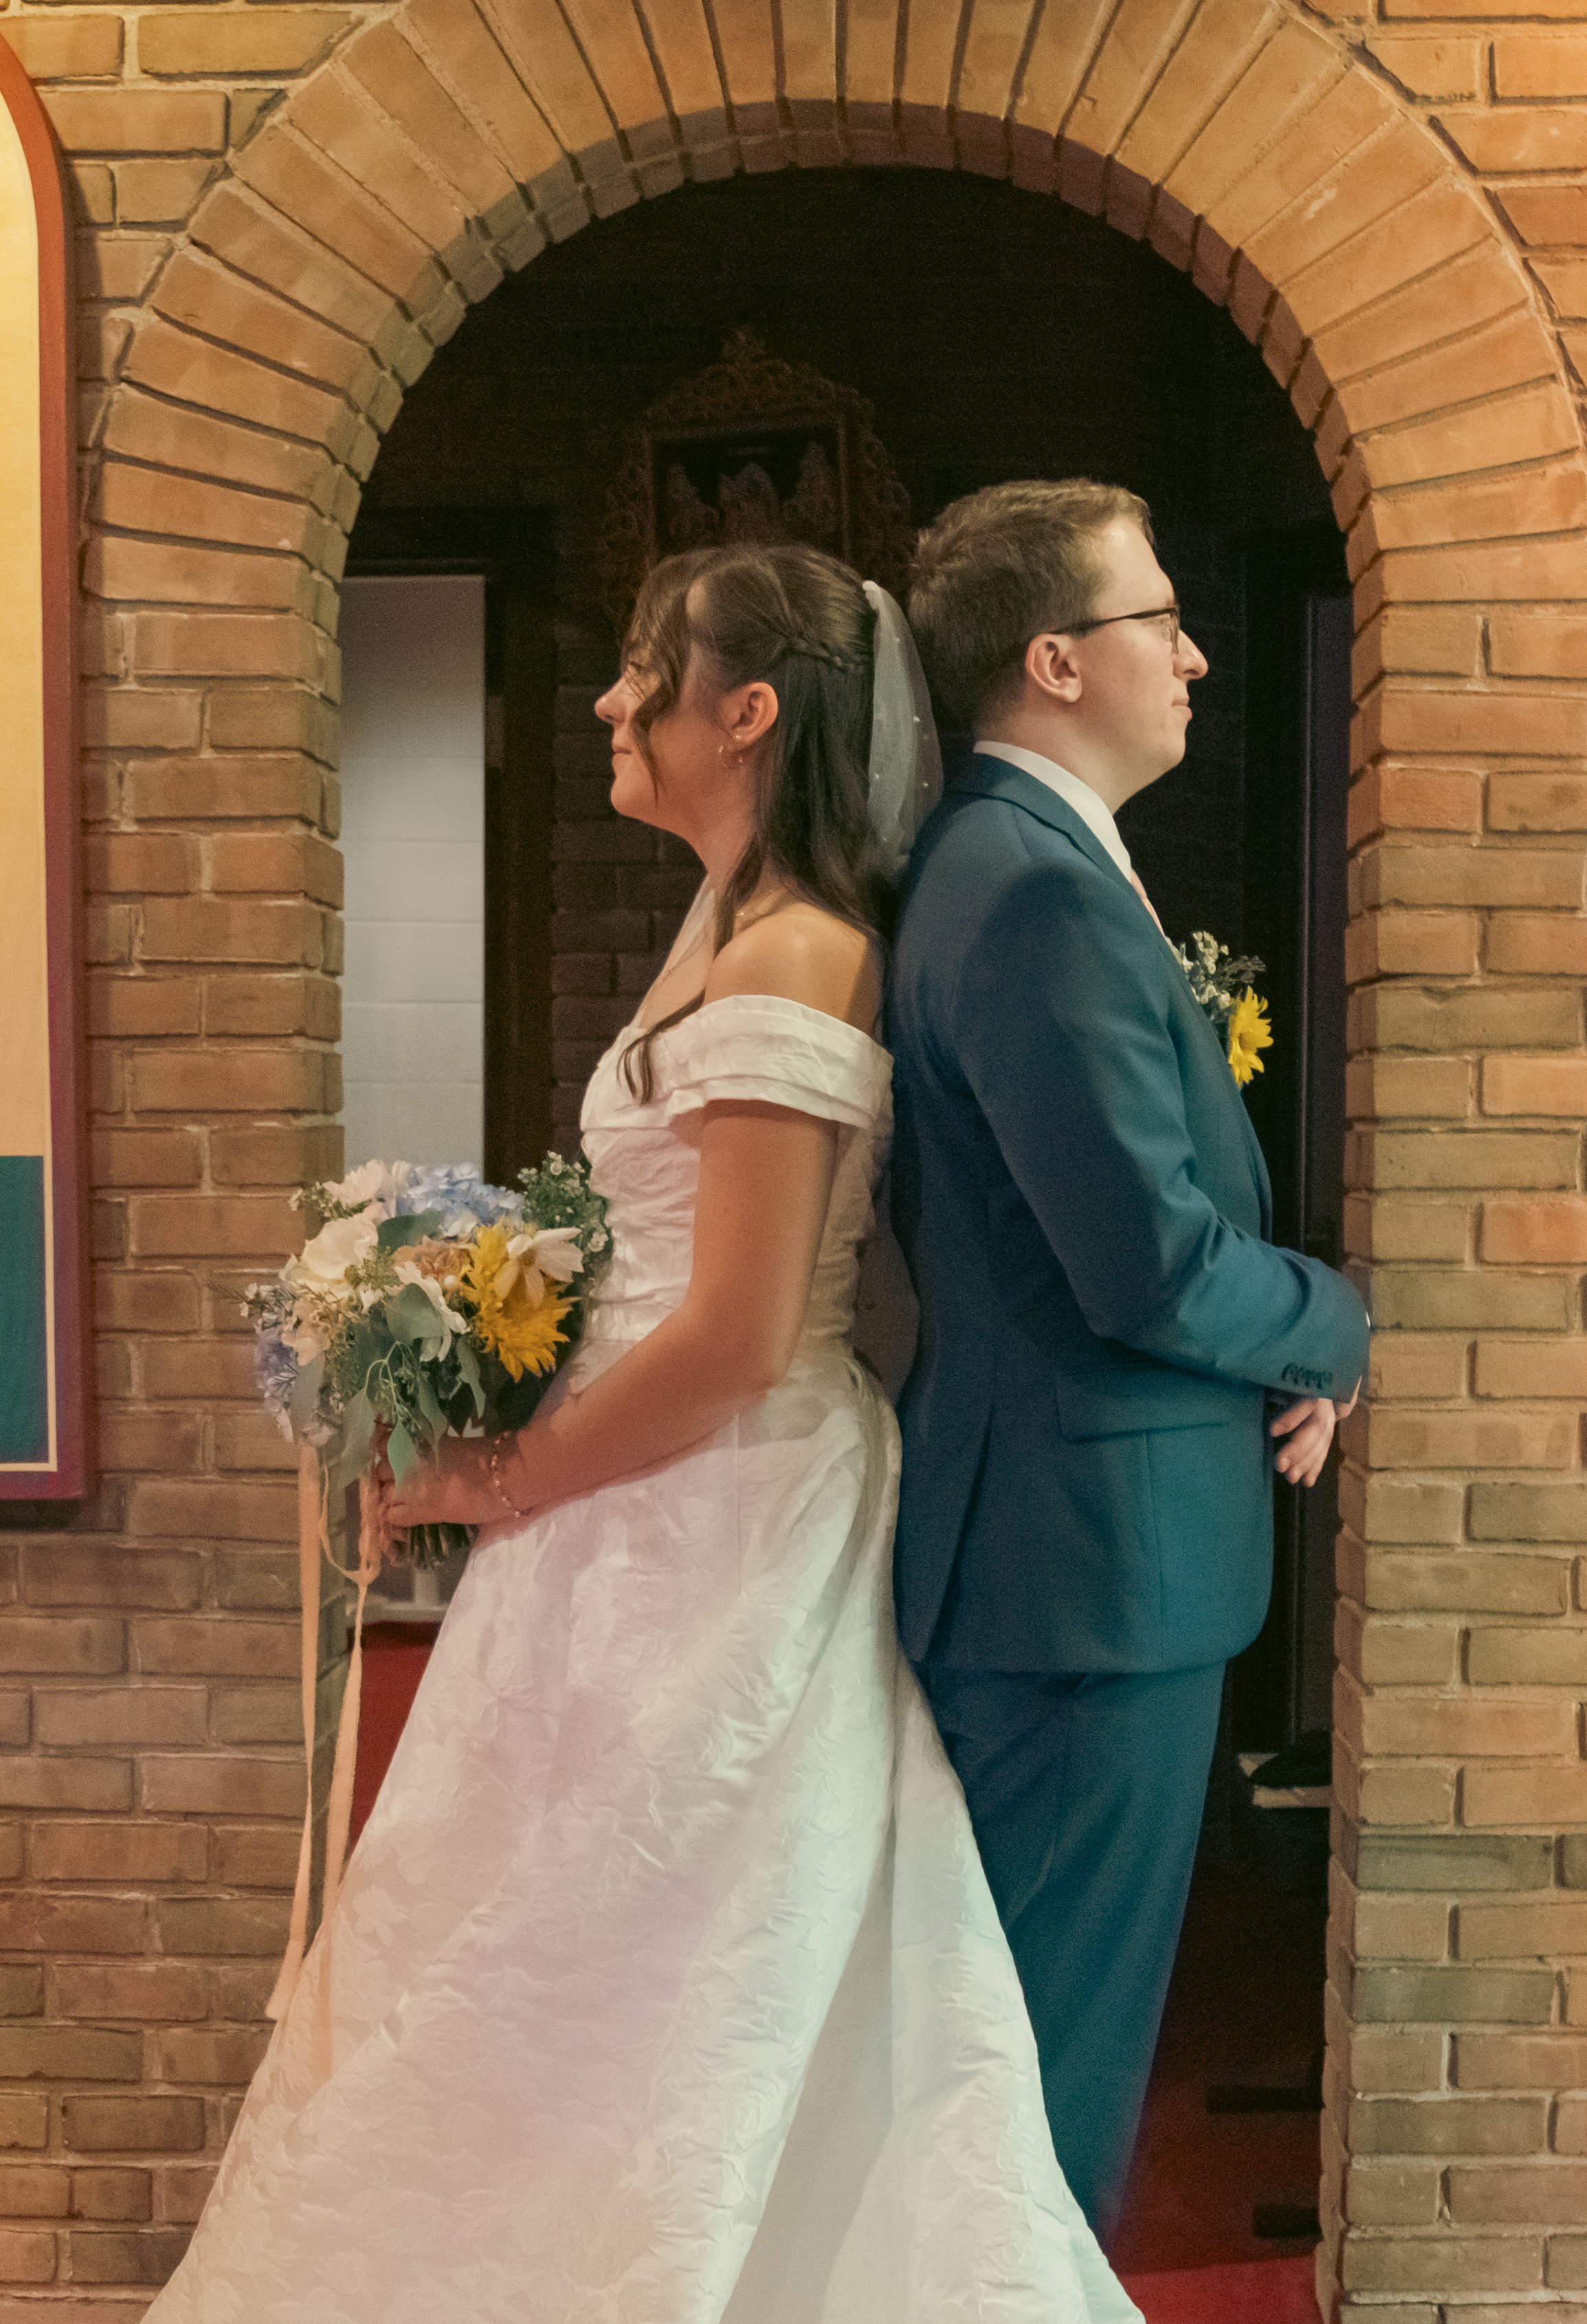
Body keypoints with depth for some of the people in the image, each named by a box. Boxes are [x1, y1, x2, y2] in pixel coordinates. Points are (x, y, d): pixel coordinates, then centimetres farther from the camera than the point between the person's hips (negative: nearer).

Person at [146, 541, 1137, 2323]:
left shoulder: (782, 971, -20)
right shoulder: (751, 931, 11)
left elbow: (734, 1340, -23)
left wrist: (503, 1481, -12)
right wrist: (518, 1439, 8)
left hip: (713, 1533, -9)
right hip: (697, 1519, 9)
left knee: (605, 1992, 7)